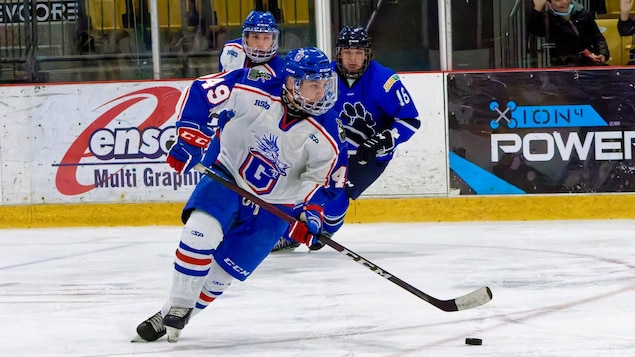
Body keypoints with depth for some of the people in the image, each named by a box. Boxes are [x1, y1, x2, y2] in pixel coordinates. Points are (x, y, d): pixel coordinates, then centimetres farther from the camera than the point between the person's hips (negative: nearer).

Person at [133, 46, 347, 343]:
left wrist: (310, 212, -24)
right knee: (201, 231, -26)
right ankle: (177, 305, -11)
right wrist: (191, 136, -22)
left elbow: (324, 181, -7)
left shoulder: (327, 136, -17)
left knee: (222, 272, -4)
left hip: (273, 207, 1)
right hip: (228, 175, -1)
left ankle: (175, 317, 15)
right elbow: (202, 91, -14)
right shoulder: (253, 90, -23)